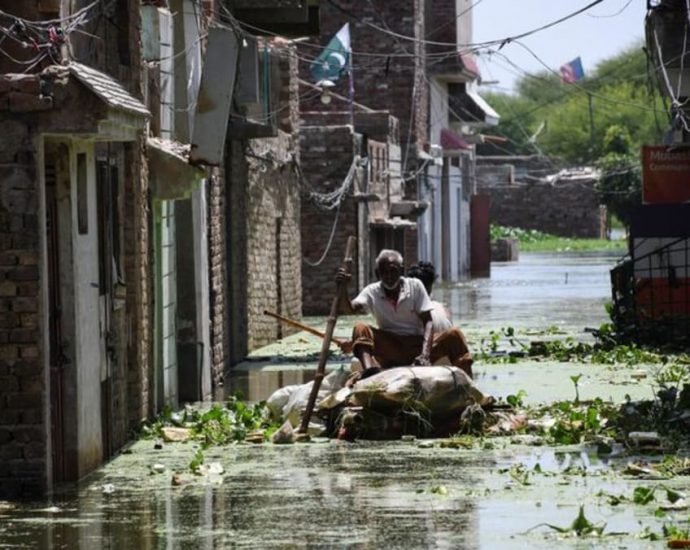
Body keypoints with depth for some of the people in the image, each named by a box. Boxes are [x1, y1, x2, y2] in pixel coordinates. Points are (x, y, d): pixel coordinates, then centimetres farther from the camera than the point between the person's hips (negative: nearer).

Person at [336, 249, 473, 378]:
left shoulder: (415, 286, -1)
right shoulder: (372, 292, 0)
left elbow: (428, 322, -7)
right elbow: (350, 309, -17)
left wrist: (425, 355, -23)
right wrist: (343, 287, -37)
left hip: (418, 346, 0)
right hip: (389, 353, 0)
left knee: (454, 335, -22)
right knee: (360, 329, -25)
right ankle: (369, 372, -50)